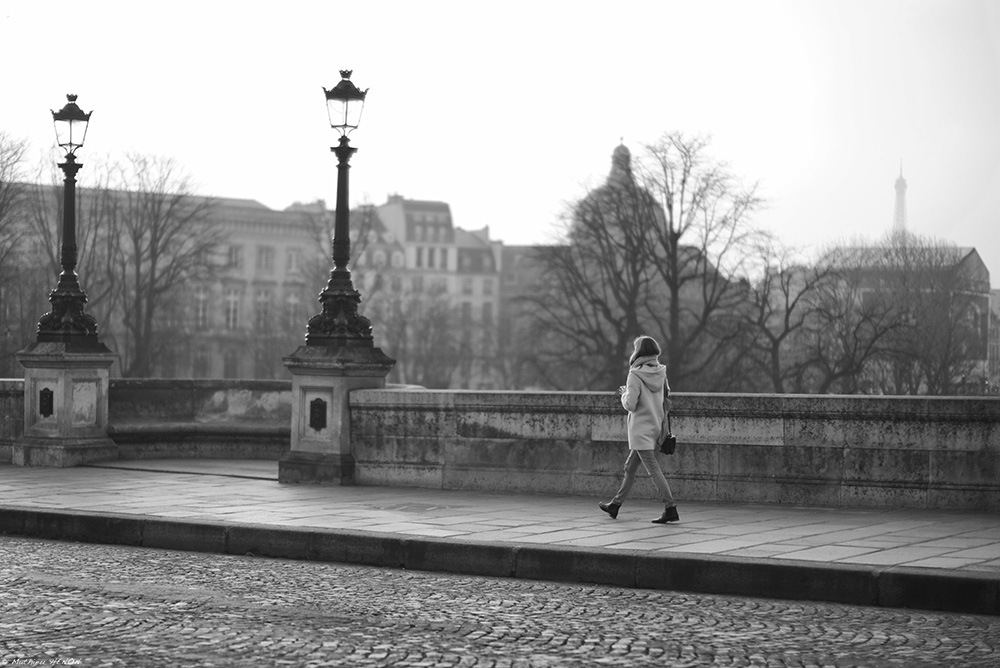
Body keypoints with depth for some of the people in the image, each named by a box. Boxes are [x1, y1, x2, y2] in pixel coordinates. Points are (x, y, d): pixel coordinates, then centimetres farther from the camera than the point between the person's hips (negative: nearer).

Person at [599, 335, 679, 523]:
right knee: (630, 467, 18)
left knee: (653, 469, -8)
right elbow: (666, 396, 12)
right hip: (655, 428, 8)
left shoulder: (635, 376, -16)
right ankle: (616, 504, 28)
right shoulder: (660, 373, 3)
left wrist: (624, 394, 2)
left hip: (640, 430, -8)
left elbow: (630, 405, -19)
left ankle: (670, 508, -13)